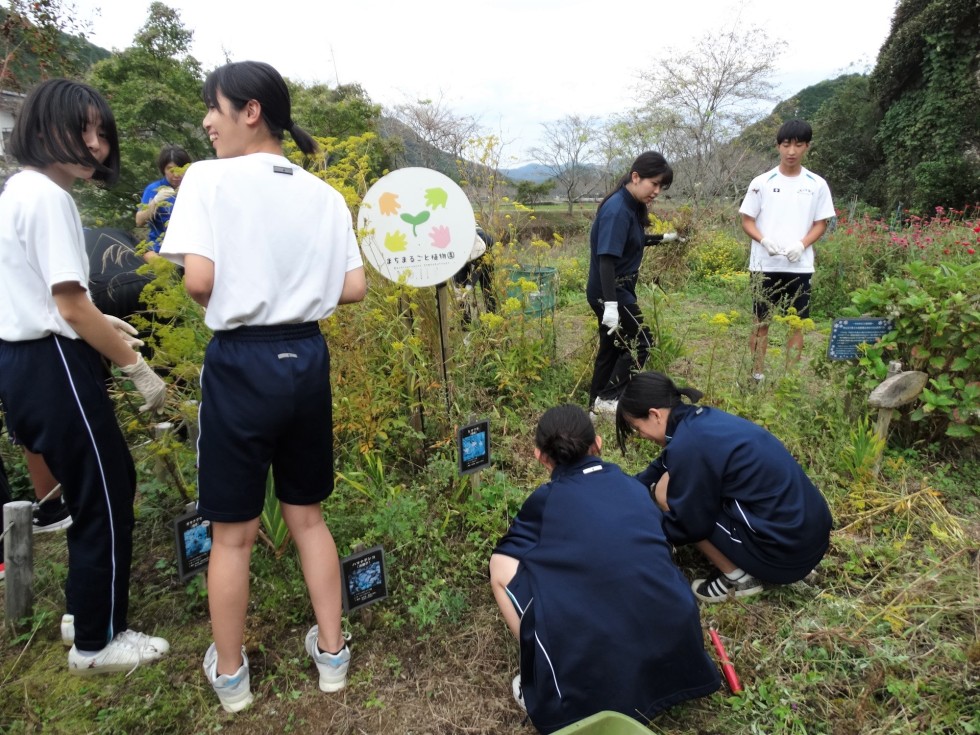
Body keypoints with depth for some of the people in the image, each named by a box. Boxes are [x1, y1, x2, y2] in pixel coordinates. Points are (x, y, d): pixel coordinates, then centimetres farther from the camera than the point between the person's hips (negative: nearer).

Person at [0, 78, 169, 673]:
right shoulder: (48, 195, -18)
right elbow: (71, 307, -21)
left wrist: (100, 322, 17)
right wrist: (139, 369, -15)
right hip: (53, 367, -10)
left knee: (106, 484, 21)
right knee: (106, 500, 3)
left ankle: (85, 608, 36)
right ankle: (97, 643, 19)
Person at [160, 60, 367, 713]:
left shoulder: (209, 178, -9)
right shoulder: (325, 195, 4)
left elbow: (199, 280, -18)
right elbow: (354, 289, 3)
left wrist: (230, 298, 3)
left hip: (241, 364, -4)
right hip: (306, 358, 4)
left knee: (233, 533, 13)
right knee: (308, 516, 20)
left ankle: (230, 675, 32)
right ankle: (332, 653, 33)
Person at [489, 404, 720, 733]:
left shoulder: (545, 500, 1)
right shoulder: (634, 487, 11)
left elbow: (507, 555, 18)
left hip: (594, 682, -4)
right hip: (675, 654, 5)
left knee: (502, 565, 9)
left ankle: (547, 686, 10)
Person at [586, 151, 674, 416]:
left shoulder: (631, 206, 8)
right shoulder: (617, 210, -21)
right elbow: (606, 259, -27)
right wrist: (611, 303, -32)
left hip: (618, 290, 9)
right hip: (610, 293, -9)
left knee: (612, 347, 15)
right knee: (640, 343, -3)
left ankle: (596, 405, 24)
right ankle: (609, 397, 2)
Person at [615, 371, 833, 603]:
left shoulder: (688, 444, -20)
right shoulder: (702, 420, 7)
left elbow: (687, 524, -13)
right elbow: (663, 467, 21)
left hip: (785, 549, -9)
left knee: (665, 491, -2)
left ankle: (738, 578, 2)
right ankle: (743, 567, 14)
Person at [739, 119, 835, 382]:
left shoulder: (817, 185, 4)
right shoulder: (761, 182, 0)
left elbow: (821, 224, 7)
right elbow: (747, 220, 3)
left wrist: (802, 244, -12)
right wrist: (764, 240, -16)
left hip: (800, 266, 1)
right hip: (764, 265, -1)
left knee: (797, 323, 4)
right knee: (761, 321, 5)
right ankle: (758, 373, 15)